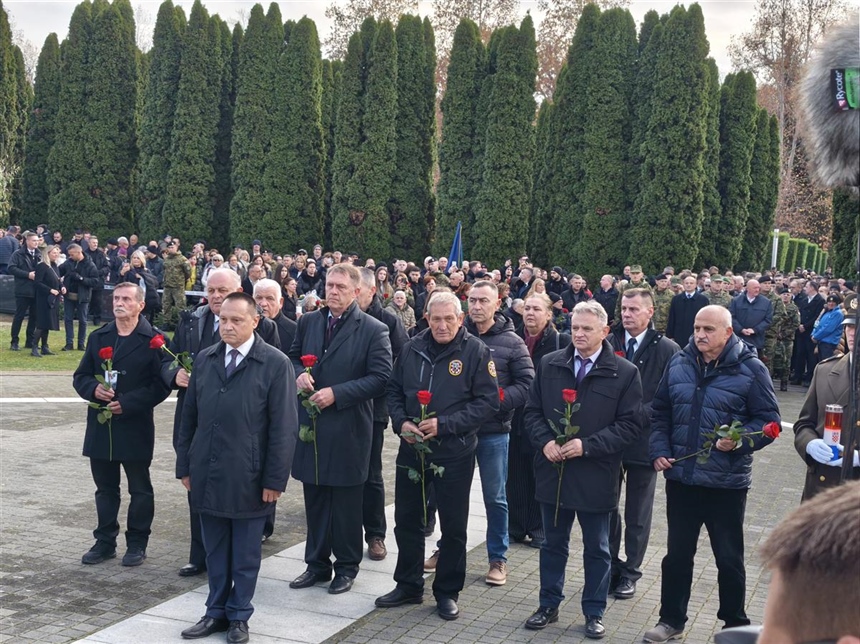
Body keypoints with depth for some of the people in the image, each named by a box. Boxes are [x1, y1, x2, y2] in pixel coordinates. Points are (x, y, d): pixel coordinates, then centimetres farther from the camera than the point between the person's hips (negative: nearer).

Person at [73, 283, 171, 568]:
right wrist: (94, 389, -10)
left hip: (135, 426, -5)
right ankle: (105, 542, 26)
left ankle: (137, 543, 20)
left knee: (140, 490, 7)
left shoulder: (153, 339, -7)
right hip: (100, 424, 5)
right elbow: (80, 376, 12)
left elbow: (161, 384, -10)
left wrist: (128, 403, -17)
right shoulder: (98, 337, 10)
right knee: (105, 488, 14)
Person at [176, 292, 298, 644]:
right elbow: (190, 415, 12)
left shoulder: (275, 363, -8)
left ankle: (239, 616, 24)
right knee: (215, 551, 15)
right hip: (207, 474, 4)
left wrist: (275, 479, -11)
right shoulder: (204, 359, 7)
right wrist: (185, 465, 10)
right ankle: (216, 611, 29)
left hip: (248, 477, -4)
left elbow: (284, 427, -9)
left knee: (245, 553, 9)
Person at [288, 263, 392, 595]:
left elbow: (380, 378, -11)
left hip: (347, 429, -4)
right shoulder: (308, 322, 8)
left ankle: (347, 566, 21)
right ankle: (317, 563, 27)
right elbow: (293, 357, 19)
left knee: (346, 502, 7)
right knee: (315, 499, 13)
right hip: (310, 424, 5)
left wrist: (336, 393, -18)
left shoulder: (373, 329, -7)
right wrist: (299, 374, -5)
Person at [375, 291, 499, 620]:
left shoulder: (476, 352, -10)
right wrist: (401, 422, -9)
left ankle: (447, 592, 24)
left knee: (453, 526, 8)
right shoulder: (412, 348, 3)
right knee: (407, 520, 13)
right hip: (411, 448, 4)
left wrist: (445, 424, -20)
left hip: (454, 452, -4)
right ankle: (408, 586, 30)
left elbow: (488, 402, -13)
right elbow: (394, 390, 10)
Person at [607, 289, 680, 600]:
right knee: (607, 506, 10)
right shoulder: (608, 343, 2)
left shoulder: (668, 350, -4)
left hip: (643, 440, -2)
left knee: (637, 513, 10)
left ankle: (630, 571, 23)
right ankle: (610, 566, 25)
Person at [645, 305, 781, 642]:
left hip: (726, 483, -3)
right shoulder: (679, 363, 3)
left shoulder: (750, 369, -9)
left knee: (729, 558, 11)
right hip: (680, 477, 4)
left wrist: (740, 441, -22)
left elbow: (768, 421, -6)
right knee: (677, 553, 15)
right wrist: (659, 450, 0)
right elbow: (660, 412, 11)